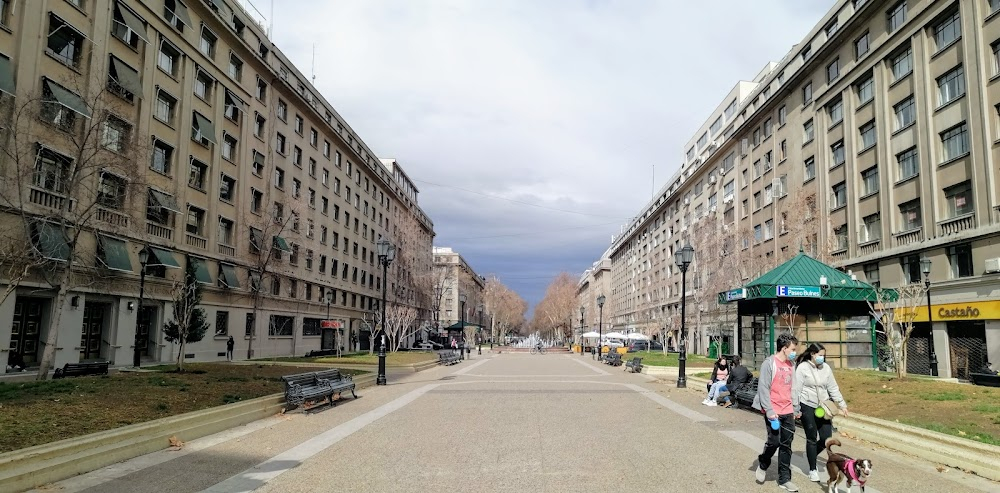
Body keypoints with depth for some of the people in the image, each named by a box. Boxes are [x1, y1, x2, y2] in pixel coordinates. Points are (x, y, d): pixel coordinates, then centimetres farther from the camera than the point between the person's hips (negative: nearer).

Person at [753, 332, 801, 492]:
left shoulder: (790, 365, 10)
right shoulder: (769, 363, -11)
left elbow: (792, 388, 17)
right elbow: (763, 389, -14)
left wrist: (796, 408, 15)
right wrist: (769, 411, -18)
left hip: (788, 412, 6)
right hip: (773, 412, -6)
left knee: (786, 446, 7)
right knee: (774, 441, -6)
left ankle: (784, 479, 16)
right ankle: (763, 464, 23)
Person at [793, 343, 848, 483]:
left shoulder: (826, 368, 5)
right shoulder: (802, 368, -9)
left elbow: (833, 388, 11)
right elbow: (796, 389, -9)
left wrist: (842, 404, 7)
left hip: (823, 407, 5)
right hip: (807, 407, -5)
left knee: (826, 437, 2)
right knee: (812, 439, 2)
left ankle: (811, 454, 32)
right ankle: (812, 470, 15)